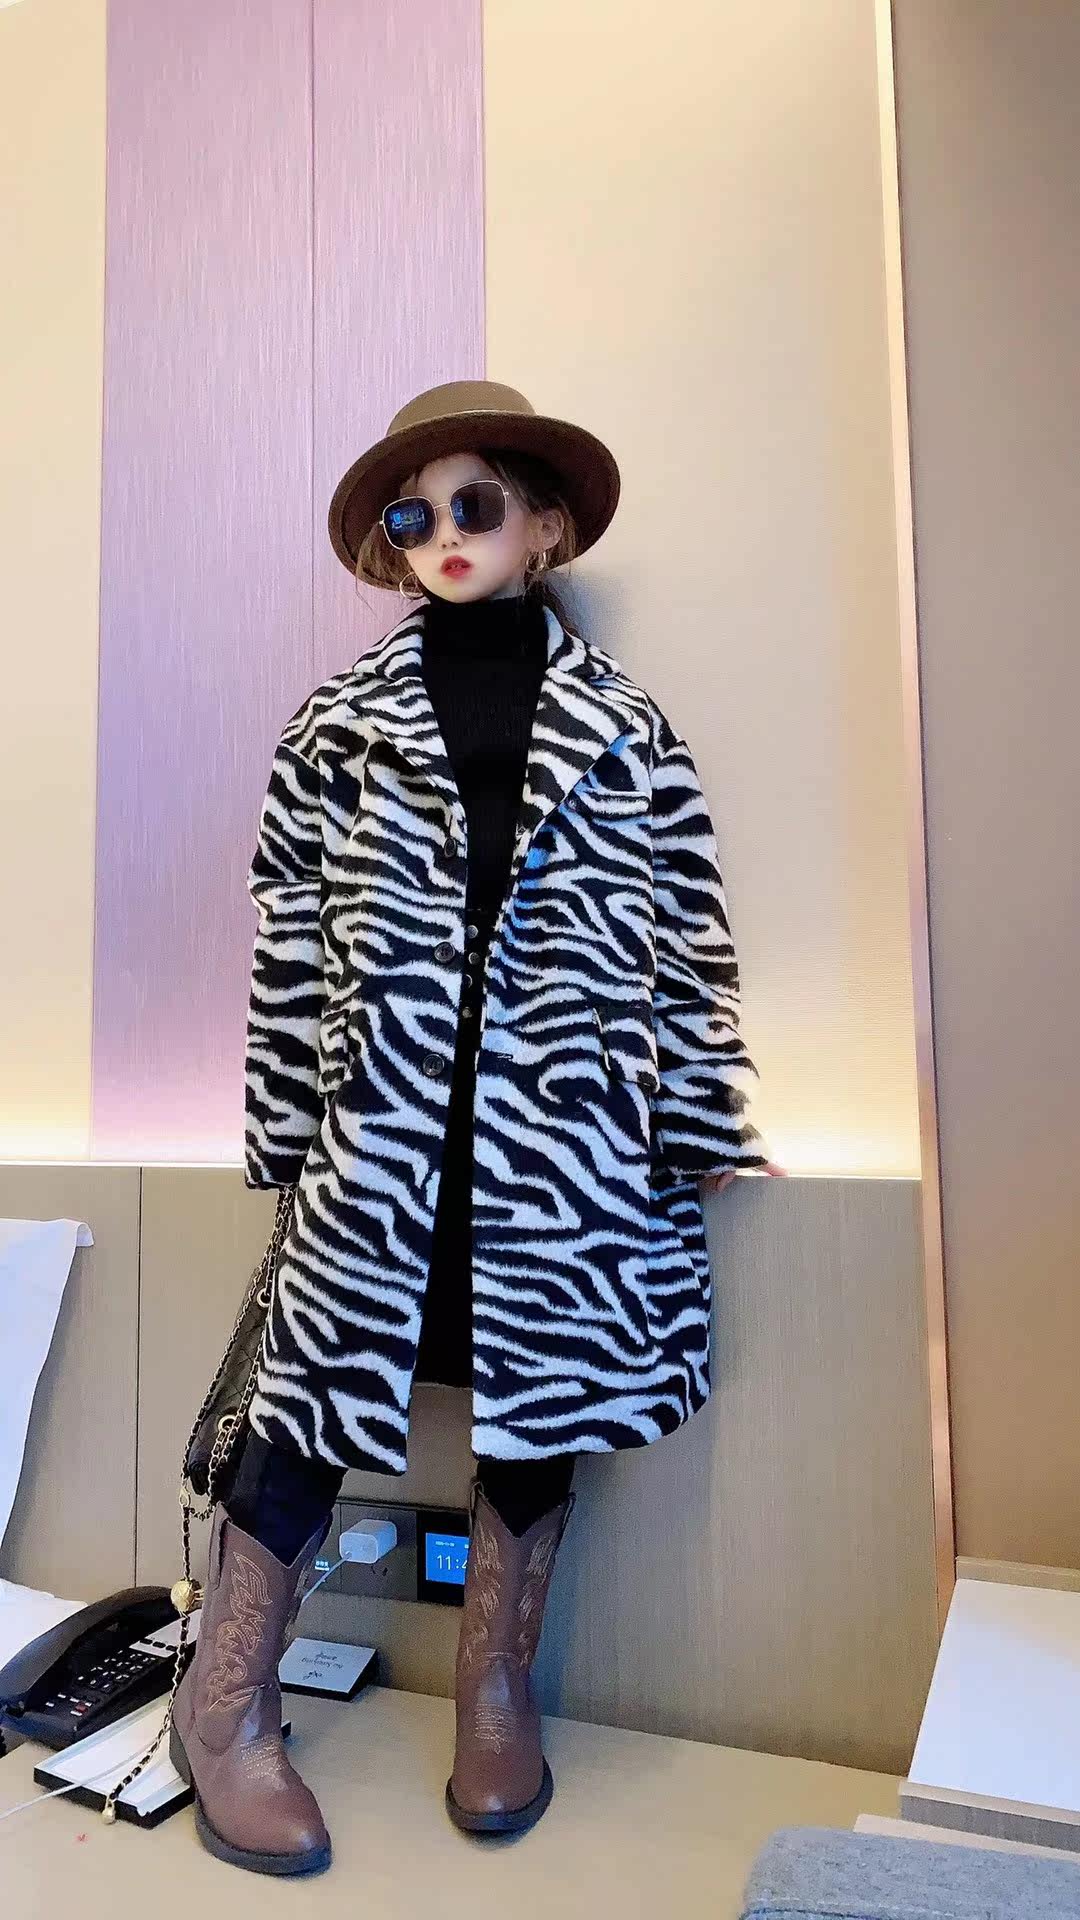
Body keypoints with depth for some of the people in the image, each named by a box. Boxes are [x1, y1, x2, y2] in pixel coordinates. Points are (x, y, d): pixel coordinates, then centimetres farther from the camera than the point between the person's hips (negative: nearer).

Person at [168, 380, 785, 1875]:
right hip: (383, 1122, 0)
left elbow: (686, 937, 6)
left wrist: (707, 1126, 5)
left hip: (567, 1133, 1)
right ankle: (226, 1710, 28)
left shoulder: (622, 726, 6)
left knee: (537, 1398, 12)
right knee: (317, 1386, 5)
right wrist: (282, 1121, 4)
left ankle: (497, 1696, 35)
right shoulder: (342, 721, 7)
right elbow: (291, 932, 6)